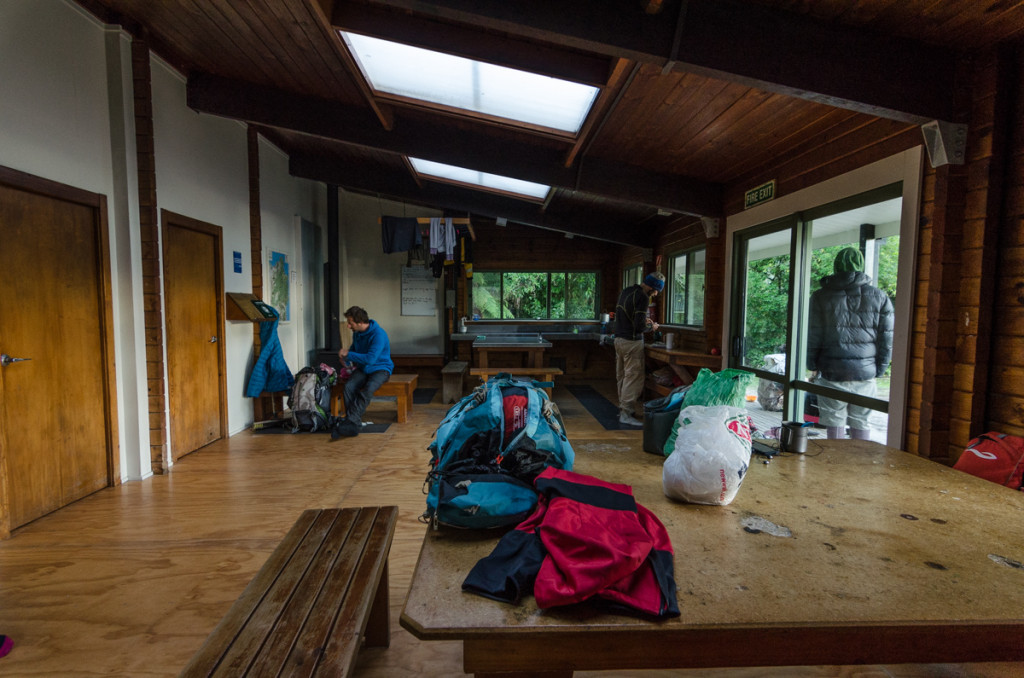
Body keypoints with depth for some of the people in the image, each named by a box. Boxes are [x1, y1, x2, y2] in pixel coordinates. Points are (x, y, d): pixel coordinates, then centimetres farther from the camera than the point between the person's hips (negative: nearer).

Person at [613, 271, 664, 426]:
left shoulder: (626, 291, 12)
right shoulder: (643, 297, -16)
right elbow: (639, 326, -20)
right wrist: (651, 327, -1)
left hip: (619, 339, 9)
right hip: (632, 342, -9)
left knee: (622, 377, 13)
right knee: (633, 377, -4)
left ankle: (623, 408, 21)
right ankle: (626, 414, -3)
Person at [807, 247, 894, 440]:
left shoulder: (821, 296, -2)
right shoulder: (880, 297, 5)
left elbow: (812, 336, -3)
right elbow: (887, 339, 5)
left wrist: (812, 365, 8)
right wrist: (879, 369, 14)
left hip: (832, 373, -2)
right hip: (865, 373, 2)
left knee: (835, 422, 5)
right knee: (861, 422, 12)